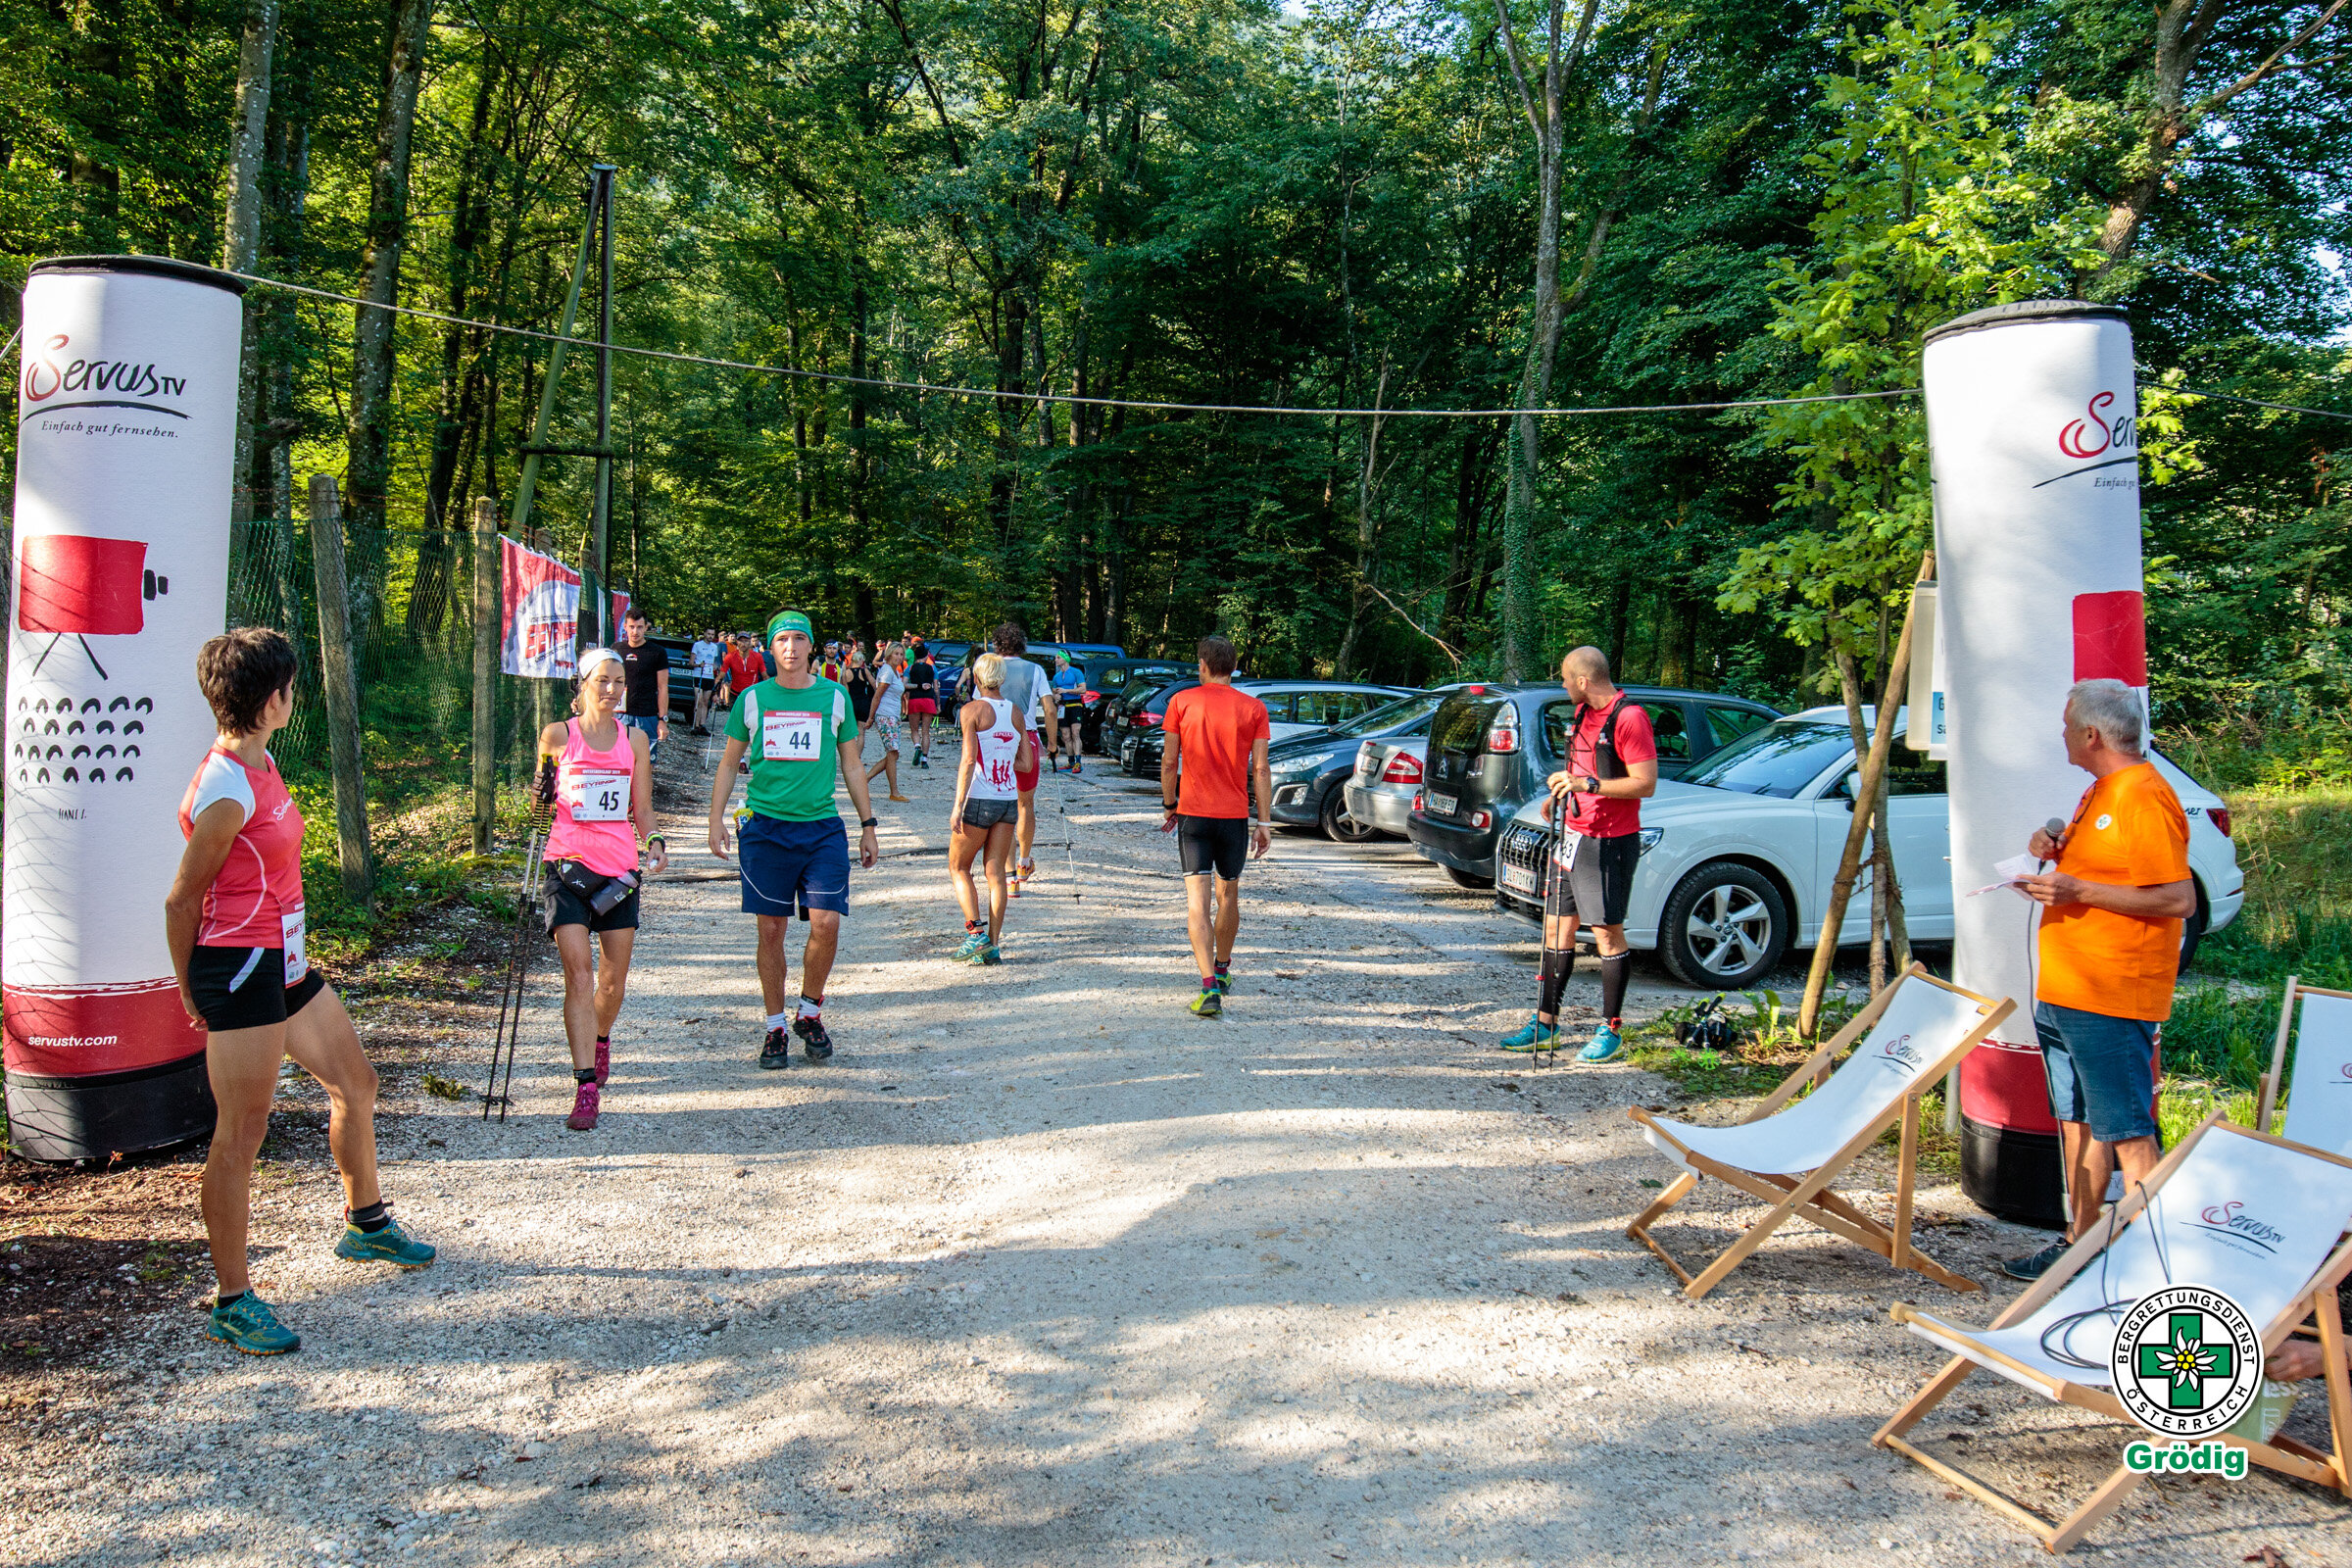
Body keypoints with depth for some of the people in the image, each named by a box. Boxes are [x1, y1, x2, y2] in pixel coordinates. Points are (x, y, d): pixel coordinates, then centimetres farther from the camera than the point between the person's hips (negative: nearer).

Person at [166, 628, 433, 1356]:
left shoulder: (260, 764, 7)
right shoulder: (224, 794, -22)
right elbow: (182, 900, -13)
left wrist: (292, 950, 20)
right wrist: (194, 995, -2)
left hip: (282, 962, 10)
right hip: (238, 970, -10)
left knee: (354, 1083, 20)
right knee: (241, 1135, -2)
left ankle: (367, 1225, 40)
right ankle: (232, 1304, 10)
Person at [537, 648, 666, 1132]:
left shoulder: (634, 739, 7)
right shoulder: (559, 736, 0)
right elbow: (542, 791, 14)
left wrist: (654, 840, -7)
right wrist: (543, 791, -9)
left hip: (621, 867, 3)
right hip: (570, 864, -3)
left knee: (614, 977, 11)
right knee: (577, 970, -13)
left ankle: (600, 1041, 42)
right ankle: (587, 1085, -15)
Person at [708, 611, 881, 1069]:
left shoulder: (835, 696, 6)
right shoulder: (752, 699, 6)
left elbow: (851, 765, 13)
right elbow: (729, 763, 13)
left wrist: (868, 824, 11)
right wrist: (716, 817, 3)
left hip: (822, 827, 0)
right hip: (765, 825, 0)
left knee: (826, 923, -10)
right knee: (771, 929, 3)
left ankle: (810, 1013, 13)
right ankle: (776, 1027, 17)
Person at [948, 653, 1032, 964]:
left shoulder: (972, 709, -7)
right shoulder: (1015, 713, 8)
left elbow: (969, 760, -15)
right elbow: (1026, 763, 7)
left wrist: (957, 807, -15)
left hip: (979, 799, -5)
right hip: (1009, 799, 5)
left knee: (957, 867, 11)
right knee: (996, 873, 8)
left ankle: (975, 931, -3)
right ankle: (992, 946, 6)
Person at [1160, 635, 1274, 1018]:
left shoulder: (1181, 702, -1)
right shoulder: (1253, 708, -1)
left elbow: (1168, 762, 1)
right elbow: (1260, 770, -3)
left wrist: (1170, 806, 14)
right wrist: (1264, 822, 0)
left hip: (1193, 813, -1)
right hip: (1235, 814, 1)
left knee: (1197, 901, -5)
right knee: (1228, 895, 19)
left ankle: (1209, 986, -18)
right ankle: (1222, 971, 37)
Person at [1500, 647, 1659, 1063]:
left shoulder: (1629, 718, -16)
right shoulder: (1583, 712, 12)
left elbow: (1645, 784, -21)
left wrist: (1586, 784, -26)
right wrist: (1561, 794, 17)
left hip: (1610, 842, -9)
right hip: (1573, 836, 9)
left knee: (1608, 934, 0)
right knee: (1557, 928, 10)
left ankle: (1612, 1029, 11)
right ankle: (1545, 1022, 18)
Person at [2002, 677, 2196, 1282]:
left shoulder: (2145, 799, -16)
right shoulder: (2100, 792, 15)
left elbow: (2178, 899, -21)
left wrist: (2079, 890, -22)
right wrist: (2057, 851, 9)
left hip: (2112, 1000, -10)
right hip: (2063, 993, 10)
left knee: (2127, 1132, -5)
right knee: (2077, 1120, 16)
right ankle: (2080, 1243, 25)